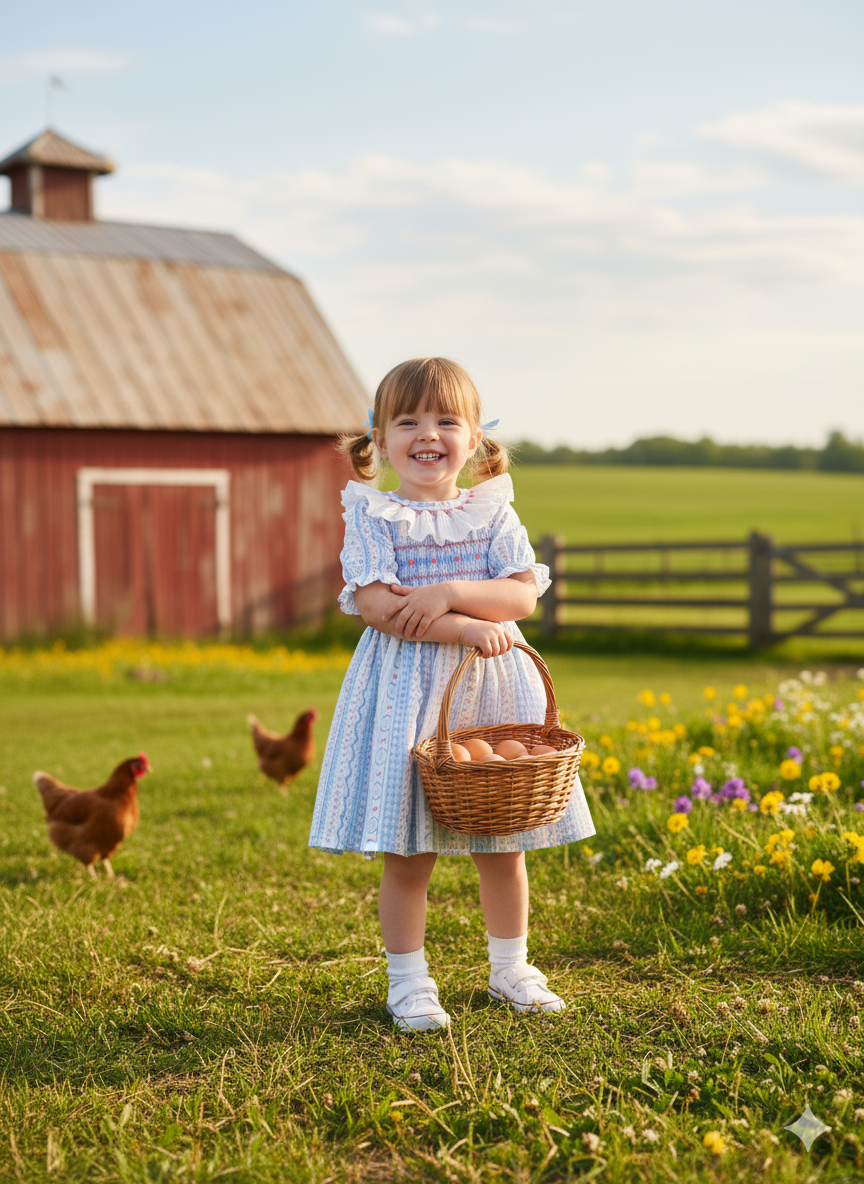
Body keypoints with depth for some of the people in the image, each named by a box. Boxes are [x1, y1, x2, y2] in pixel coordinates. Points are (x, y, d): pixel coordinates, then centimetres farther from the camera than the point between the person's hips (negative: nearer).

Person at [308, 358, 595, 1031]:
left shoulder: (492, 512, 6)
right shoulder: (373, 516, -2)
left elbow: (523, 595, -5)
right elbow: (374, 605, -14)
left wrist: (449, 593, -19)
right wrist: (464, 627, -21)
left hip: (493, 685, 3)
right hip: (406, 691, -3)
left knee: (505, 843, 11)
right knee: (408, 854, 1)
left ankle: (511, 969, 29)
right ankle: (409, 981, 16)